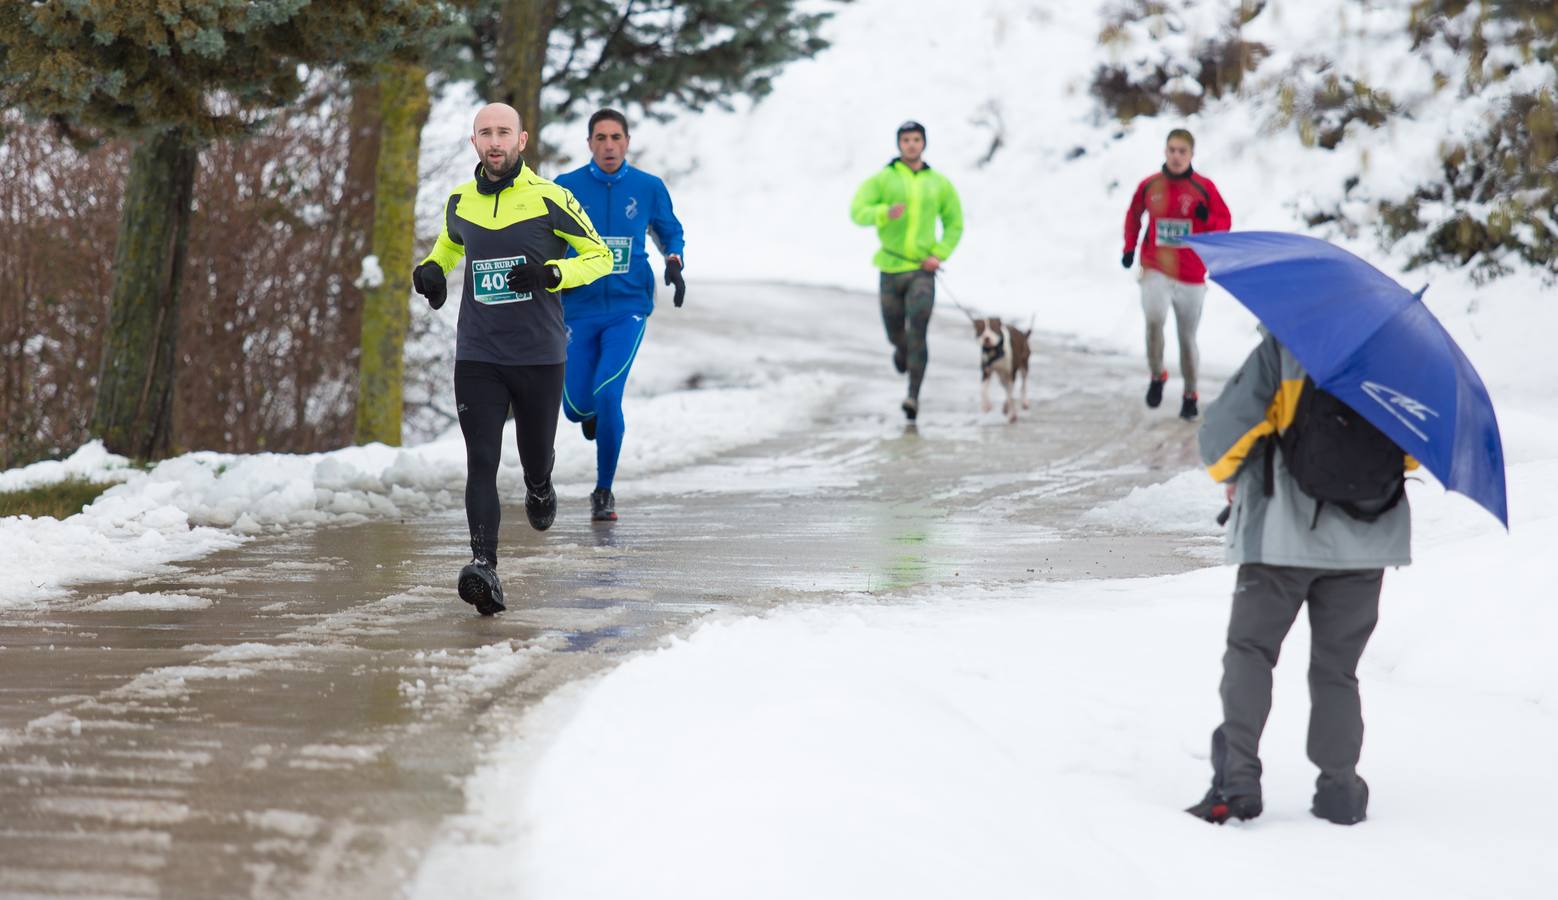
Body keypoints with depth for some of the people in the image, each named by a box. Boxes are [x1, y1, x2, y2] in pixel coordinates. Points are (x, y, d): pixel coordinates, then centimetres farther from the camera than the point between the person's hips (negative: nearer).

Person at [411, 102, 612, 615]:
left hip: (539, 357, -2)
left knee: (535, 457, 12)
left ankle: (539, 490, 49)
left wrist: (551, 274, -18)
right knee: (481, 462, -11)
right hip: (477, 357, 2)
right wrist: (431, 269, 6)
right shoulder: (460, 202, 6)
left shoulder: (550, 199, -6)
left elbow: (600, 256, -1)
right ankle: (484, 568, -19)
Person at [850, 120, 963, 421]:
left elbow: (955, 224, 13)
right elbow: (857, 212, -10)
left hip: (922, 270, -1)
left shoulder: (939, 183, 5)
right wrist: (885, 212, -29)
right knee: (895, 332, 13)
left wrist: (939, 254, -3)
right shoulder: (882, 179, 0)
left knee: (917, 331, -16)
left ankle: (913, 396, -17)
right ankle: (902, 350, 50)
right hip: (891, 269, 1)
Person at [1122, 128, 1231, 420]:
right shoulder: (1149, 185, -1)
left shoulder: (1204, 187, -5)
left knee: (1187, 337, 11)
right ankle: (1157, 375, -6)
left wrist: (1208, 218, -21)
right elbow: (1134, 215, 16)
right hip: (1156, 270, 0)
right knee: (1154, 318, -28)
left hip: (1191, 275, 0)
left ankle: (1190, 394, 30)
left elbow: (1225, 221, 0)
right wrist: (1129, 247, 7)